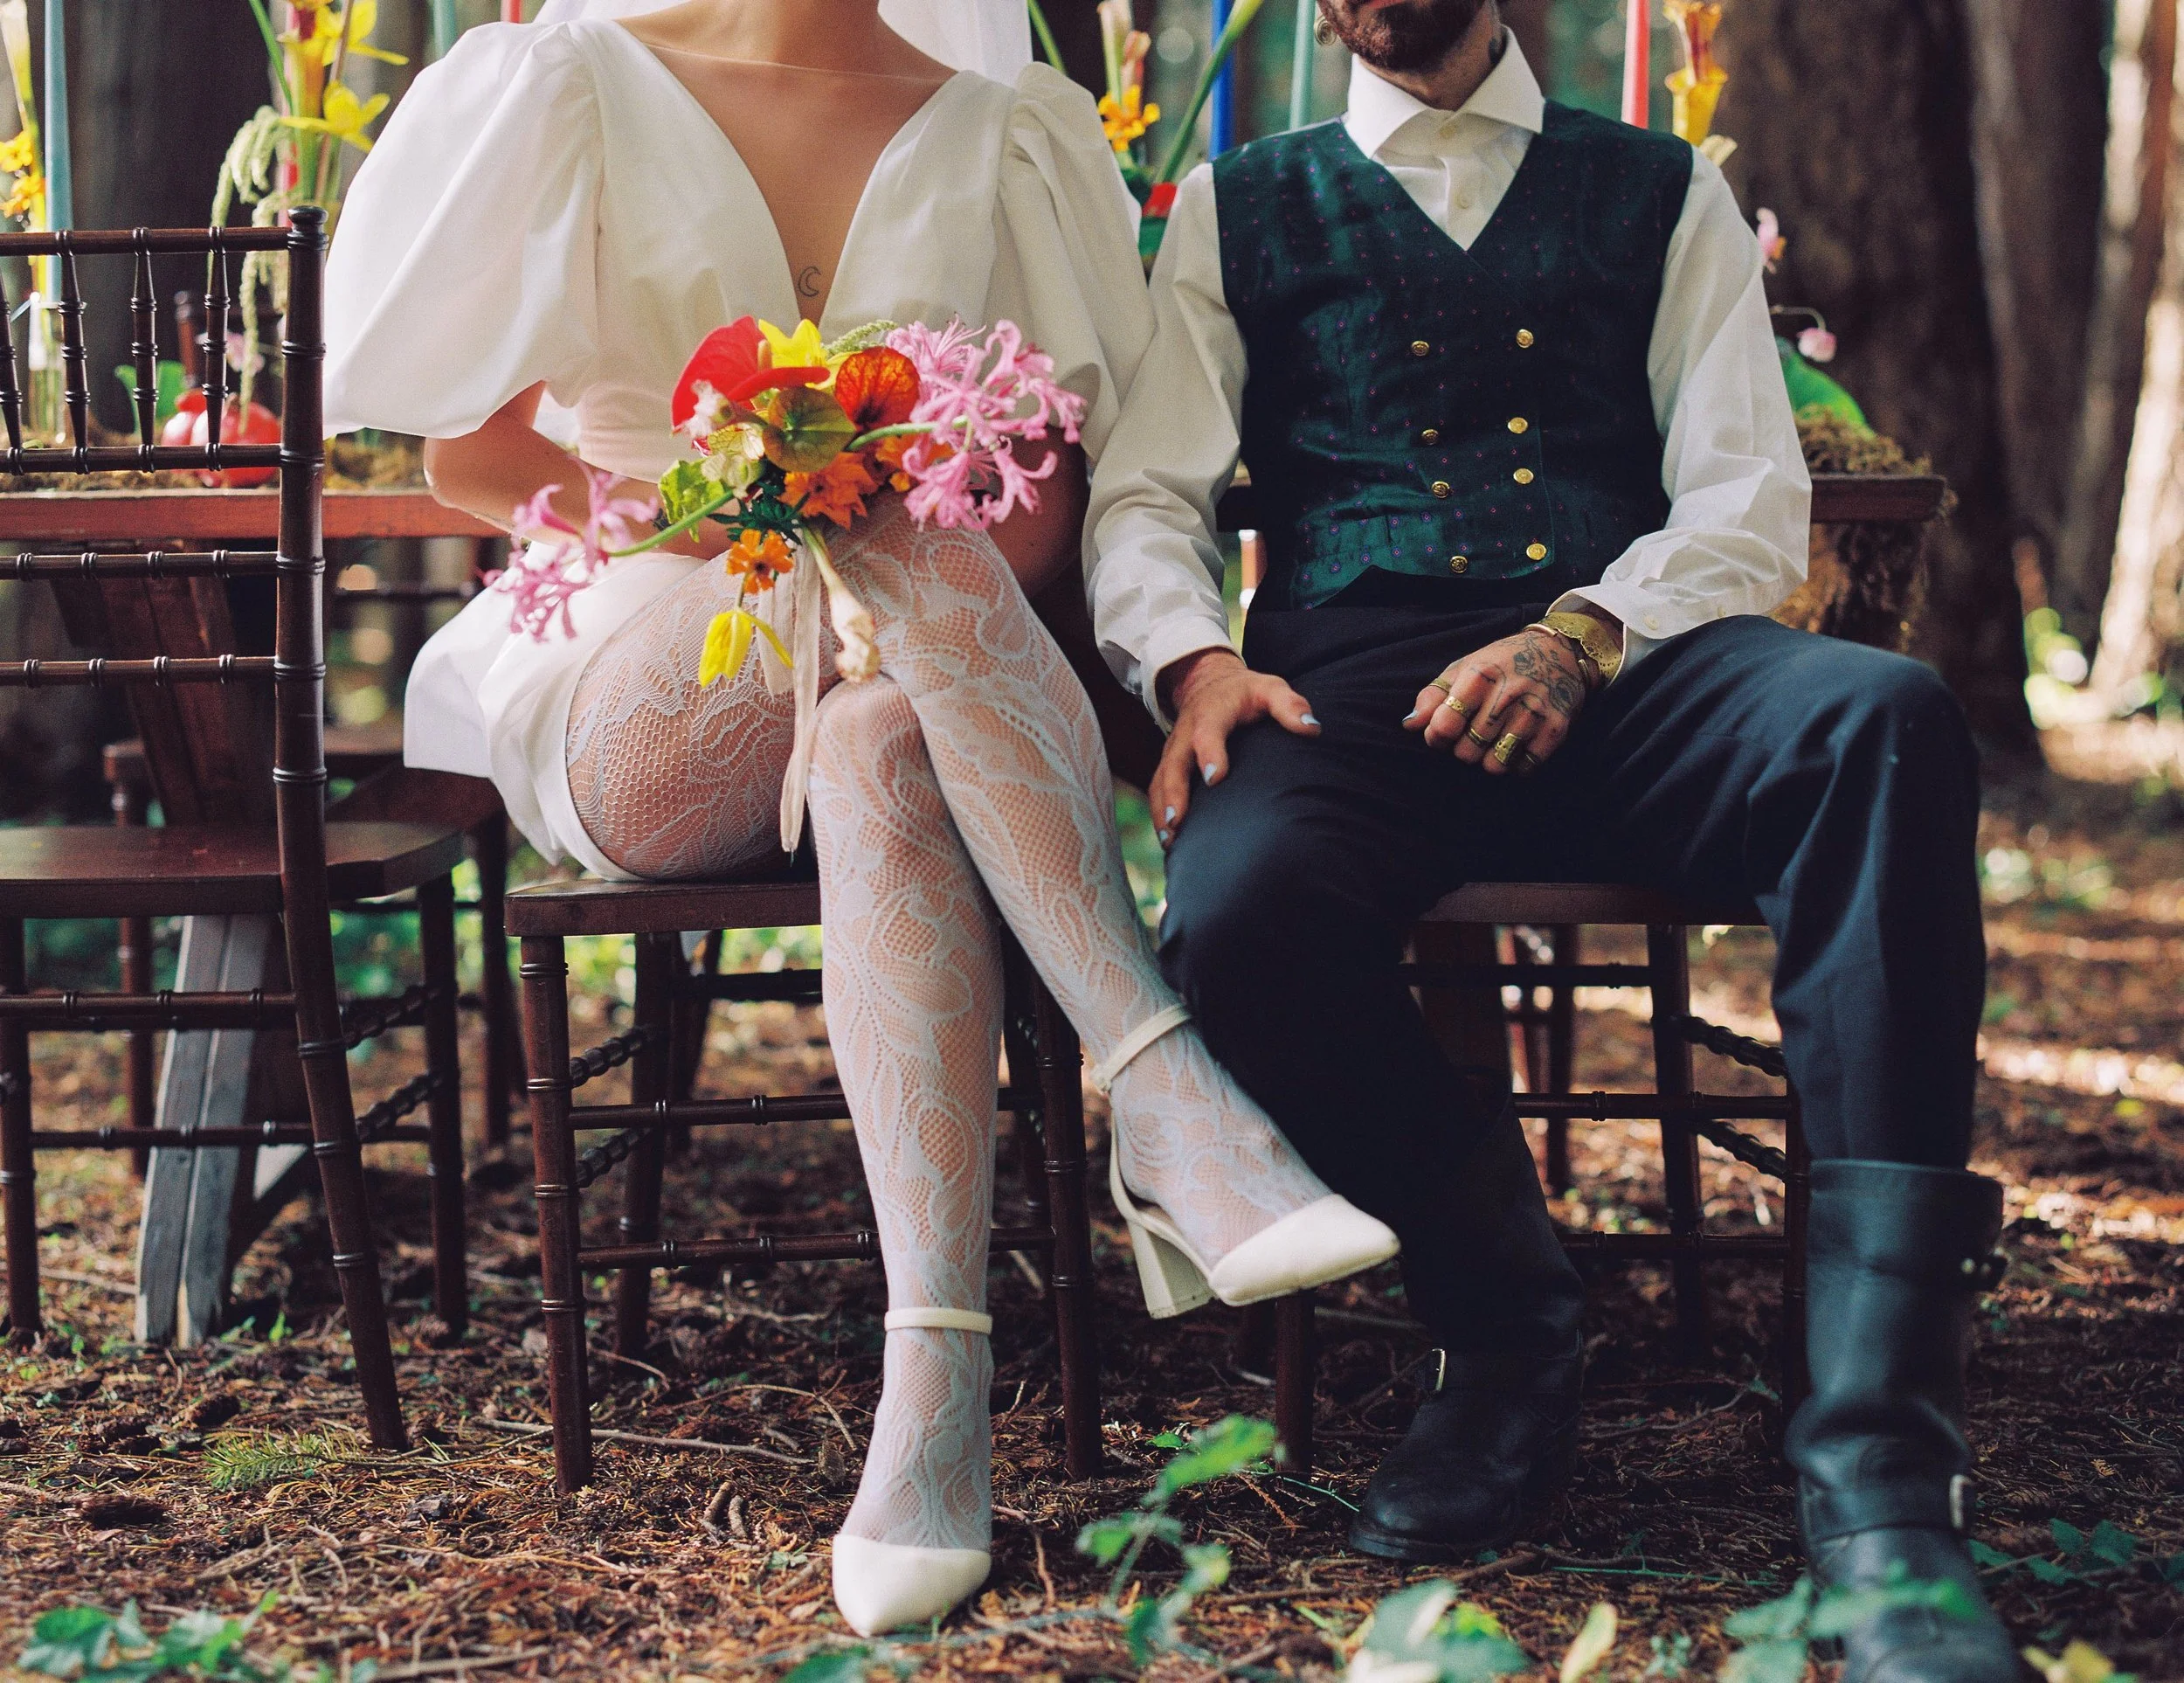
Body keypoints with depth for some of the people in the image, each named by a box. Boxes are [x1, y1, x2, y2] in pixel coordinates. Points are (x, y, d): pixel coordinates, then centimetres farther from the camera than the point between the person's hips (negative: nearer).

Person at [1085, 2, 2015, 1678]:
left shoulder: (1665, 196, 22)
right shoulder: (1239, 208, 23)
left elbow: (1751, 500, 9)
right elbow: (1145, 500, 13)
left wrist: (1584, 635, -12)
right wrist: (1194, 658, -10)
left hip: (1633, 659, 0)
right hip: (1359, 669, 0)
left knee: (1885, 715, -34)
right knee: (1237, 913, -36)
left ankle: (1879, 1459, -36)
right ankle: (1508, 1331, -7)